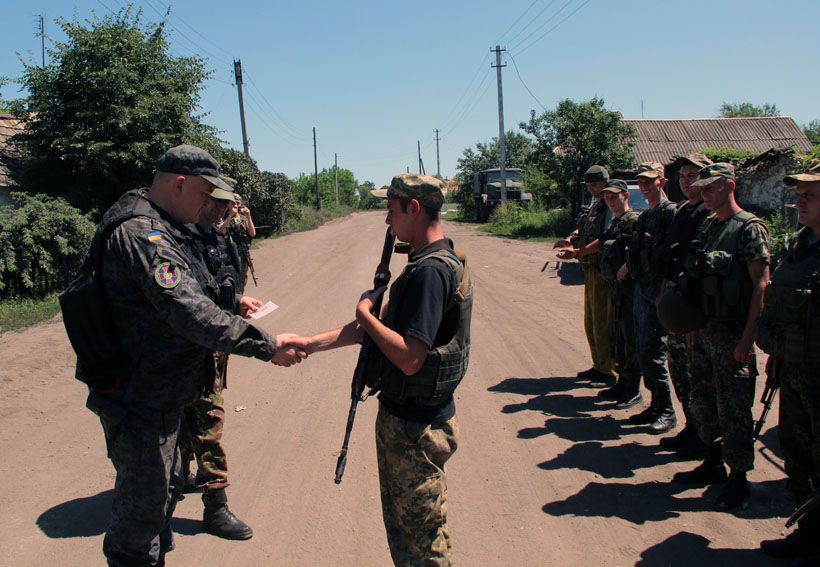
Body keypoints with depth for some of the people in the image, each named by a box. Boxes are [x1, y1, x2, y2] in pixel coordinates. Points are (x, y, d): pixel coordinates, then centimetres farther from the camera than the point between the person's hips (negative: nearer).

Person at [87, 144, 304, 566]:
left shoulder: (152, 226, 11)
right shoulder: (142, 234, -25)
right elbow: (190, 314, -32)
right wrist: (267, 345, -30)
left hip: (159, 394, 11)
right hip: (143, 401, -11)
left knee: (163, 488, 26)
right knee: (141, 512, 3)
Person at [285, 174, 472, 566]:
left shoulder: (430, 271, -25)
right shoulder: (433, 261, 8)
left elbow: (409, 358, -31)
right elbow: (380, 328, 10)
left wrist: (365, 314, -16)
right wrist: (310, 344, 6)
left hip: (414, 426, -10)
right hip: (408, 418, 10)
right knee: (403, 523, 25)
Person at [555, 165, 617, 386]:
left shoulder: (611, 206, -14)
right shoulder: (595, 204, 15)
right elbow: (583, 229, 19)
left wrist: (577, 252, -26)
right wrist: (570, 239, -1)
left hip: (603, 270, -10)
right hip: (590, 269, 10)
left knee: (603, 323, -6)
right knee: (590, 322, 17)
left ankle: (610, 372, 3)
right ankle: (599, 366, 29)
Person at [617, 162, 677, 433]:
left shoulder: (670, 211, -10)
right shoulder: (644, 216, 17)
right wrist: (628, 266, 9)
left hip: (658, 290, -9)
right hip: (641, 288, 9)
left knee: (652, 353, -8)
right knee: (644, 352, 12)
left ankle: (666, 411, 4)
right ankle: (656, 405, 22)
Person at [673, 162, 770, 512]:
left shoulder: (749, 228, -12)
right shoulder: (708, 226, 12)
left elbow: (761, 284, -16)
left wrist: (748, 338, -20)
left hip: (734, 333, -8)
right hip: (705, 328, 8)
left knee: (732, 408, 0)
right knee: (701, 400, 15)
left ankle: (738, 478, 15)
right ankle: (713, 464, 32)